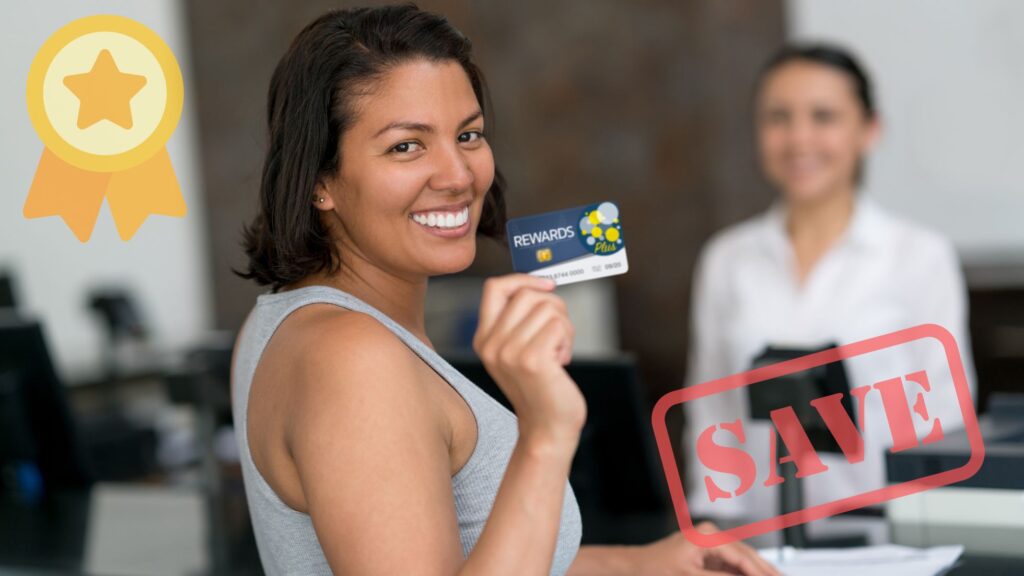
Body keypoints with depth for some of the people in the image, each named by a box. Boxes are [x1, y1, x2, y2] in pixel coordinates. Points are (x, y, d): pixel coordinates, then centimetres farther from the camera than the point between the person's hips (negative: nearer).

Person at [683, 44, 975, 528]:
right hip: (759, 536, 2)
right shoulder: (724, 260, 10)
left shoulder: (921, 257, 1)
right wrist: (714, 534, 2)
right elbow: (711, 420, 12)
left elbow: (944, 427, 1)